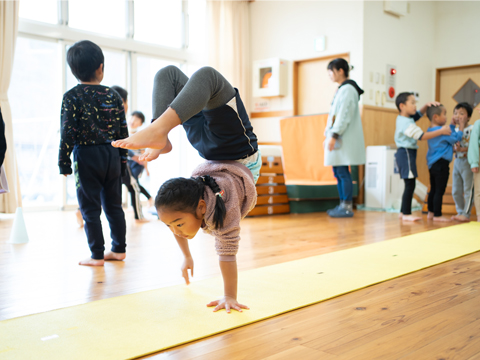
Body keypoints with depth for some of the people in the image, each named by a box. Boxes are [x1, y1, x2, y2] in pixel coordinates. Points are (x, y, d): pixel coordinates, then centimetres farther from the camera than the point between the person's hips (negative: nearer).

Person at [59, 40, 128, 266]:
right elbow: (123, 131, 7)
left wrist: (64, 162, -4)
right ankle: (119, 249, 22)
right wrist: (122, 160, 15)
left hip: (87, 156, -4)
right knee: (113, 205, 14)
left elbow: (68, 131, -11)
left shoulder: (72, 96, -6)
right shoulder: (113, 95, 5)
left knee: (90, 208, 3)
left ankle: (97, 255, 7)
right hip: (112, 155, 4)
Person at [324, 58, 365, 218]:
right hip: (337, 139, 10)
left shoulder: (348, 89, -11)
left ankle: (347, 207, -5)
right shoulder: (342, 89, 19)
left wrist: (334, 135, -22)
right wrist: (330, 136, 19)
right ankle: (342, 205, 16)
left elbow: (344, 115, -19)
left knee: (343, 172, -9)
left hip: (344, 139, -10)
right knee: (338, 173, 11)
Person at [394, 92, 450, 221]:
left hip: (405, 153, 11)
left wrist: (427, 105, 5)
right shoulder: (407, 123, -18)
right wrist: (441, 131, -15)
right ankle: (406, 213, -6)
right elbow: (422, 136, -19)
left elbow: (419, 114, 25)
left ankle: (403, 212, 17)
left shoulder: (402, 119, 12)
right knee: (410, 184, -9)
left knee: (409, 184, 13)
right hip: (406, 153, -11)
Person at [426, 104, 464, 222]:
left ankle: (431, 212, 23)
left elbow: (448, 135, 21)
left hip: (432, 164, 9)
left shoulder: (430, 130, 12)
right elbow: (456, 138, -11)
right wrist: (461, 127, -1)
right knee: (439, 191, -4)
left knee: (433, 190, 16)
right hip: (441, 164, -9)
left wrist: (452, 125, 20)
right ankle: (437, 215, -1)